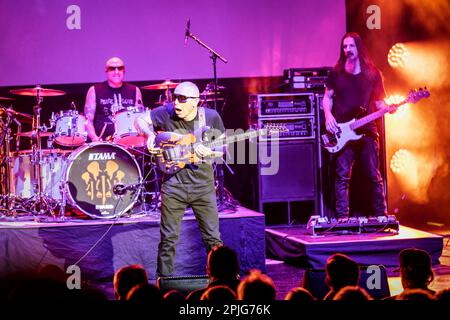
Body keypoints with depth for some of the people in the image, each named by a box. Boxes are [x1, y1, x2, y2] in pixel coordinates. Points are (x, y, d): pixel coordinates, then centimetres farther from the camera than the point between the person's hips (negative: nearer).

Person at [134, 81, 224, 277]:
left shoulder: (211, 117, -4)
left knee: (213, 239, 5)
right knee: (168, 239, 5)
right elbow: (139, 120, 7)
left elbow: (222, 149, 4)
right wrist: (150, 135, -12)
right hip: (173, 185, 0)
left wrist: (209, 152, -17)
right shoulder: (166, 113, -6)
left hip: (203, 185, 0)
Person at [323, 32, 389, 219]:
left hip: (366, 130, 0)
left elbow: (378, 101, 10)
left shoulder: (373, 74, 7)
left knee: (374, 175, 1)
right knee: (342, 176, -3)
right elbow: (327, 97, 12)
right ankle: (342, 218, -2)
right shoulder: (336, 73, 8)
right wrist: (328, 116, -5)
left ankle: (381, 215, 9)